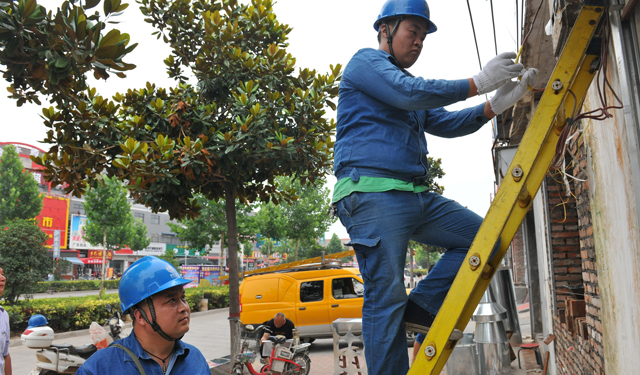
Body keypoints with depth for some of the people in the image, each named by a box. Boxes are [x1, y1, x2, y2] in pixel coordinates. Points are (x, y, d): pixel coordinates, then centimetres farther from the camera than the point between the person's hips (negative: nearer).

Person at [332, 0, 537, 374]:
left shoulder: (406, 82, 30)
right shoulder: (366, 62, 4)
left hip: (417, 195, 9)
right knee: (386, 297, -10)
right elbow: (411, 94, -14)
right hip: (373, 193, -9)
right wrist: (478, 82, -9)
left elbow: (446, 123, 21)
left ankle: (421, 309, 2)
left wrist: (496, 104, 7)